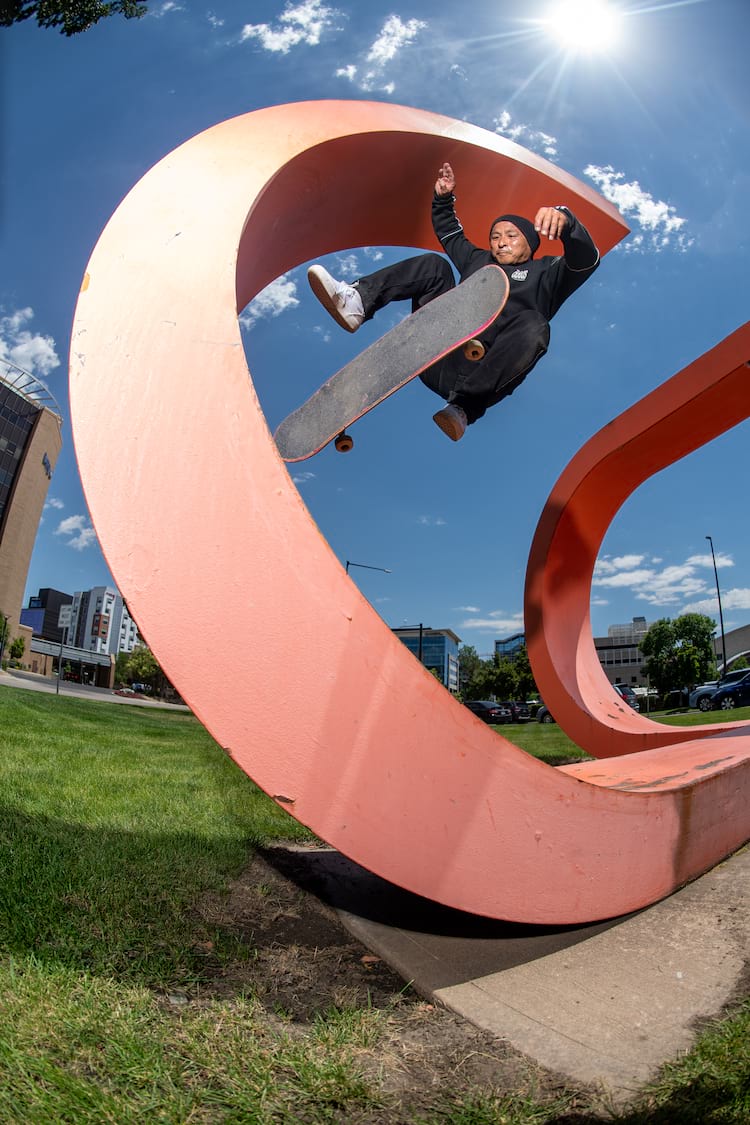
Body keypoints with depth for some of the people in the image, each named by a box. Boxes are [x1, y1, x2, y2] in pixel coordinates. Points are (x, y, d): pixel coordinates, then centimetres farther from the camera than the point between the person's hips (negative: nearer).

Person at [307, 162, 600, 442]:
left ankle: (462, 408, -43)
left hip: (480, 367, -4)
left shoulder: (545, 271, 22)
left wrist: (565, 220, -17)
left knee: (533, 326, -33)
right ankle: (357, 301, -20)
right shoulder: (478, 260, 37)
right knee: (433, 264, 5)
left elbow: (586, 259, 2)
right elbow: (449, 232, 49)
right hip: (438, 356, 4)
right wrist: (444, 198, 33)